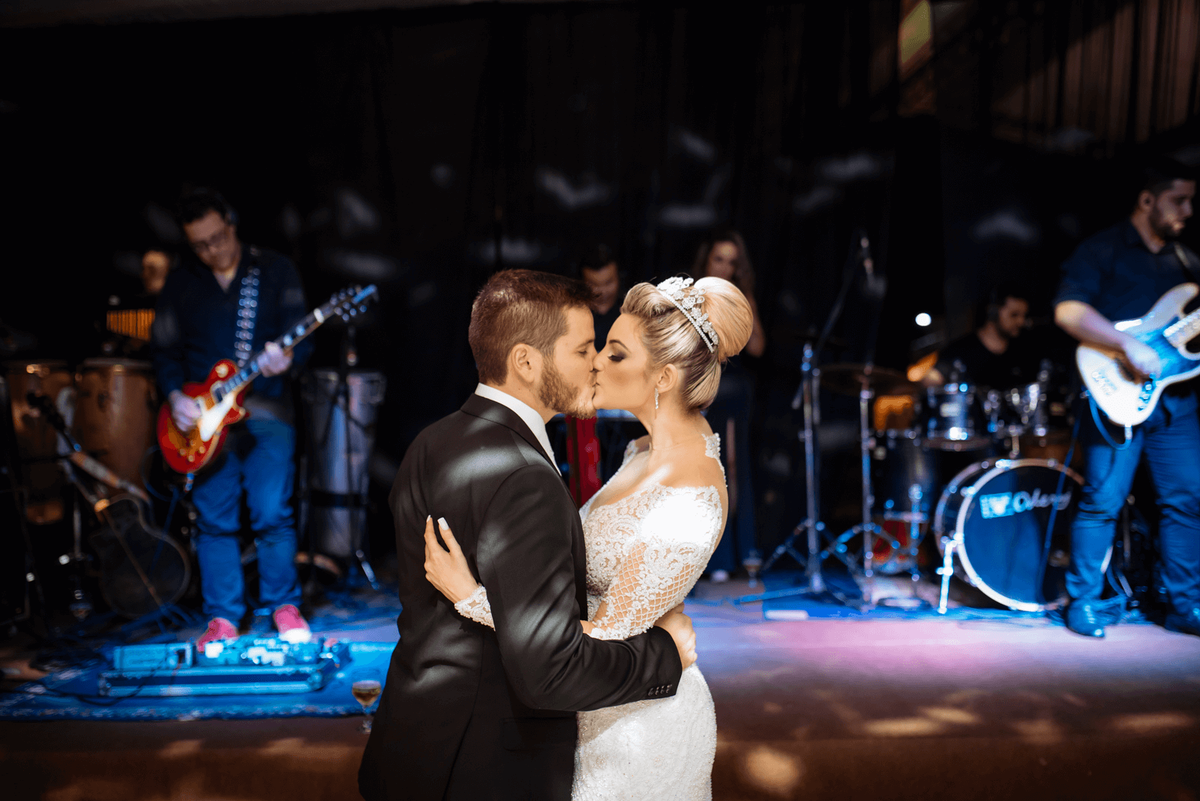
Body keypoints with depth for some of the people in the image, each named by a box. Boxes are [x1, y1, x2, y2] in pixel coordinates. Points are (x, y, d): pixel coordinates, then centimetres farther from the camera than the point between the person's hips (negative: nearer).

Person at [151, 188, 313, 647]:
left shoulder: (275, 271, 3)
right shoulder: (180, 282, 9)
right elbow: (164, 349, 12)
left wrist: (286, 359, -25)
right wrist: (175, 396, -4)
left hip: (267, 410, -2)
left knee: (273, 514, -3)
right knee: (214, 521, 4)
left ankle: (284, 607, 14)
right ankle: (222, 618, 15)